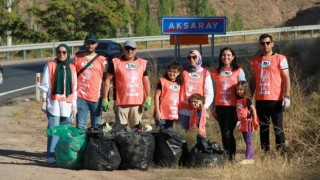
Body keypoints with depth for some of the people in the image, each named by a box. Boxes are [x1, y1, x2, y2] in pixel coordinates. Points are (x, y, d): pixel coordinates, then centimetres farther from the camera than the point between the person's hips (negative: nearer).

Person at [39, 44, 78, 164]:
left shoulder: (72, 68, 14)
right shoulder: (50, 66, 4)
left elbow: (74, 87, 17)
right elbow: (44, 85, 4)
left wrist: (74, 105, 15)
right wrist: (44, 102, -1)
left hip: (67, 103, 4)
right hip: (54, 103, -4)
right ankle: (51, 156, -15)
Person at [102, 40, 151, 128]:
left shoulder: (142, 63, 14)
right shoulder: (115, 63, 5)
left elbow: (146, 81, 17)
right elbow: (107, 80, 5)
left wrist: (148, 99, 6)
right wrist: (105, 99, -3)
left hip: (137, 102, 3)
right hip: (121, 102, -2)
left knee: (137, 128, 2)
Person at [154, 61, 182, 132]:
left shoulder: (179, 84, 11)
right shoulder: (163, 81, -4)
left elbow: (180, 99, 16)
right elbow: (156, 96, -7)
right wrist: (157, 111, -12)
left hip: (173, 114, 5)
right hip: (162, 114, -5)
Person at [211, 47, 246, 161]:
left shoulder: (238, 71, 4)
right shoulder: (215, 73, 12)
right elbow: (214, 91, 14)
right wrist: (213, 108, 10)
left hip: (233, 106, -3)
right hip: (220, 106, 3)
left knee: (228, 132, -12)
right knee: (223, 133, 3)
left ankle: (232, 156, -6)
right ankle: (225, 155, 9)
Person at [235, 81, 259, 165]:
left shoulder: (247, 99, -11)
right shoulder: (238, 100, 12)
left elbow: (253, 109, -14)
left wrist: (255, 120, -18)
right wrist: (238, 121, 15)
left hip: (248, 122, -8)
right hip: (242, 123, 8)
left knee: (248, 141, -8)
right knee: (246, 141, 11)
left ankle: (248, 158, -10)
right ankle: (251, 157, 17)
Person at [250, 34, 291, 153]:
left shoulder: (280, 59, 0)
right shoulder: (255, 61, 13)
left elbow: (286, 78, -4)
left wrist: (287, 96, -13)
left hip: (275, 99, -5)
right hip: (260, 100, 5)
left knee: (278, 127, -5)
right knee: (263, 127, 8)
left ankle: (281, 151, -3)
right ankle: (265, 151, 14)